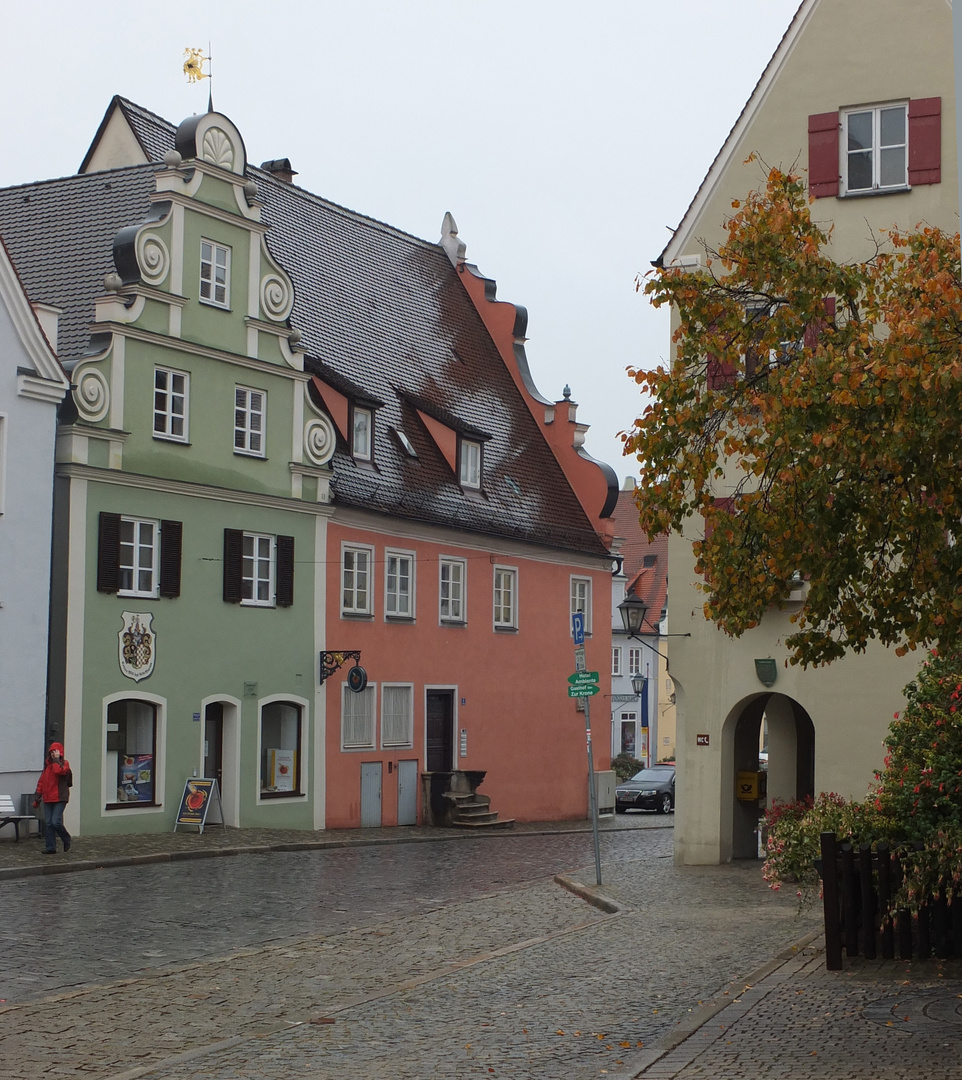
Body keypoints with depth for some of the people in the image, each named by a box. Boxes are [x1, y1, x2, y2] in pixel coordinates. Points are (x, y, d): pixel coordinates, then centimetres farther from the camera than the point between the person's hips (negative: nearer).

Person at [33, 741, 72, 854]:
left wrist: (56, 759, -14)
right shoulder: (47, 764, 15)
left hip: (60, 799, -6)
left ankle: (66, 839, 11)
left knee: (56, 822, -14)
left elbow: (60, 770, -26)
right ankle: (51, 847, 8)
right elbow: (41, 782, 19)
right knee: (48, 823, 2)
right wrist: (37, 798, 16)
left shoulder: (64, 763, -1)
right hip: (48, 799, 6)